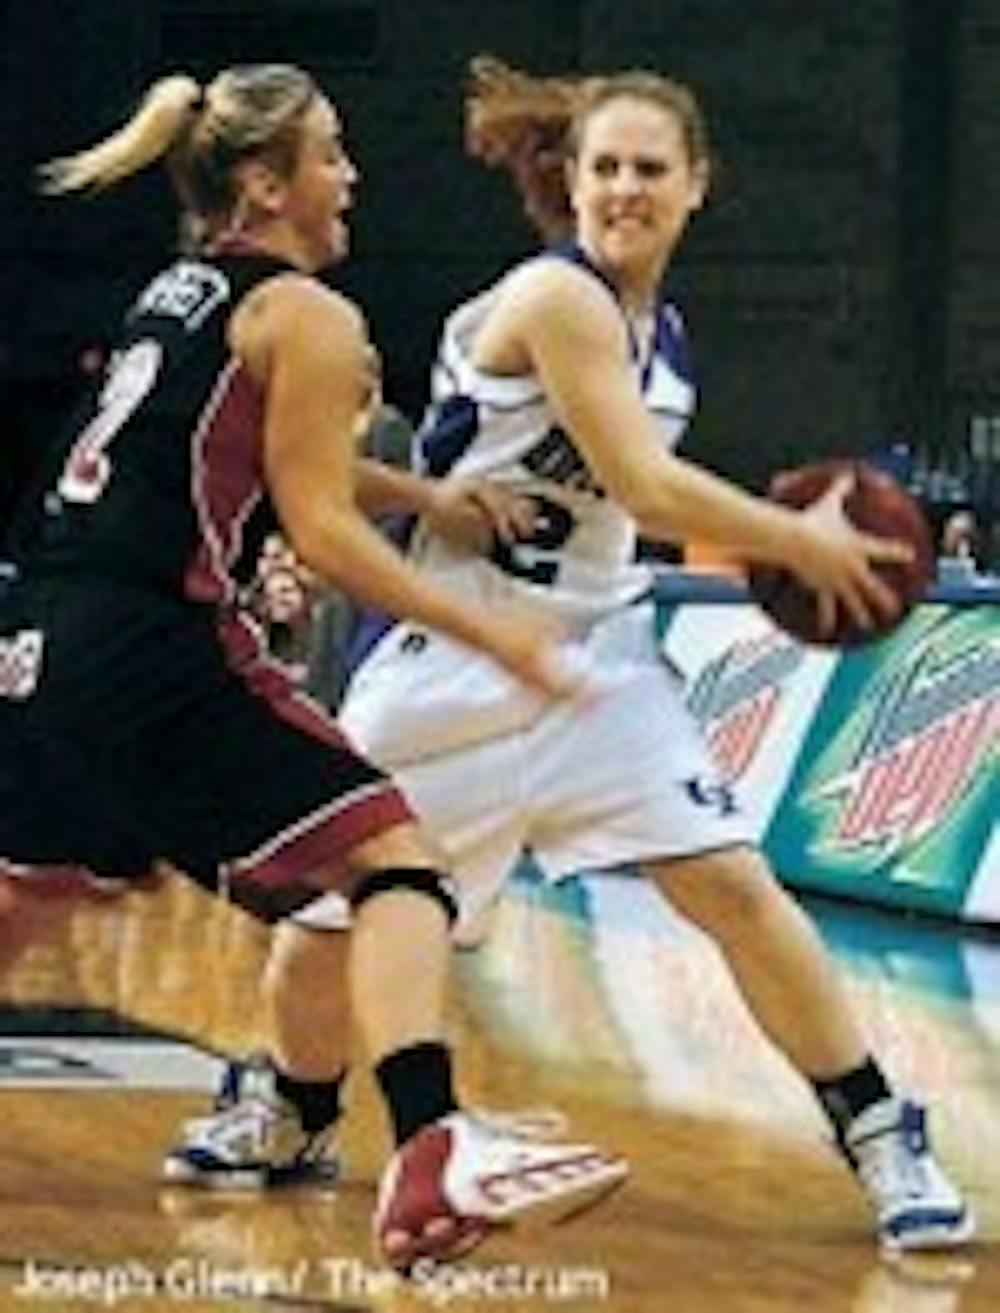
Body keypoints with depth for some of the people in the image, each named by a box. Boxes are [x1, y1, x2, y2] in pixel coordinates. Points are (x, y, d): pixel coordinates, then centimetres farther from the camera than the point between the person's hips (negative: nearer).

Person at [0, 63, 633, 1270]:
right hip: (152, 647, -9)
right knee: (393, 856, -10)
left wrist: (431, 495, 20)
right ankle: (431, 1158, -29)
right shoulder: (308, 317, -3)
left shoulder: (181, 291, 21)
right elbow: (320, 531, -9)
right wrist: (488, 635, -8)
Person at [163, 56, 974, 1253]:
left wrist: (766, 547, 5)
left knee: (734, 886, -10)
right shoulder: (555, 297, -18)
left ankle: (885, 1142, -4)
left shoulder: (660, 331, 7)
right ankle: (282, 1105, 33)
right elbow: (646, 487, -22)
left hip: (592, 656, 5)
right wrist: (804, 544, -12)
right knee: (324, 928, 4)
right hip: (449, 662, -5)